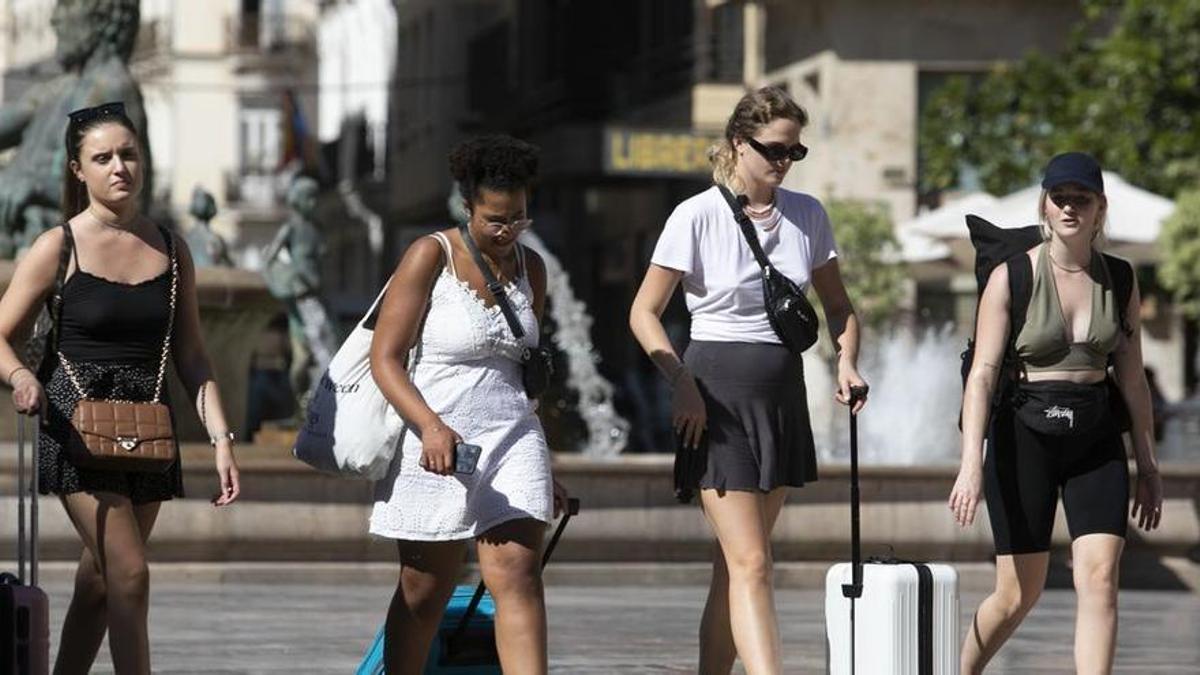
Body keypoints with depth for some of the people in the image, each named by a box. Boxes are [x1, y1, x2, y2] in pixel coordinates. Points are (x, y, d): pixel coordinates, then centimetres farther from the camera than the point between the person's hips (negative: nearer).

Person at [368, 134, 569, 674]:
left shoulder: (530, 267, 10)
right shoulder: (431, 257, -7)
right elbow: (385, 357, -10)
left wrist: (542, 469, 23)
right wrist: (431, 426, -25)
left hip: (512, 437, 4)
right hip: (435, 442, -3)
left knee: (518, 576, -10)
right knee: (423, 594, 5)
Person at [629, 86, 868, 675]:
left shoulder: (807, 215, 7)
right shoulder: (697, 216, -8)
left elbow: (837, 305, 17)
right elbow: (644, 312, -5)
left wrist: (846, 362, -2)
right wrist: (682, 382, -17)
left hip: (783, 393, 5)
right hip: (718, 394, -5)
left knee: (737, 562, 10)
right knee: (751, 563, -12)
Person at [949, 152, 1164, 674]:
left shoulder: (1119, 279, 5)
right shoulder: (1012, 277, -6)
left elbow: (1132, 379, 11)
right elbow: (983, 372, -11)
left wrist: (1148, 465, 12)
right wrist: (971, 463, -21)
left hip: (1096, 439, 3)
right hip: (1025, 434, -3)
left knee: (1100, 577, -12)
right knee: (1019, 593, 4)